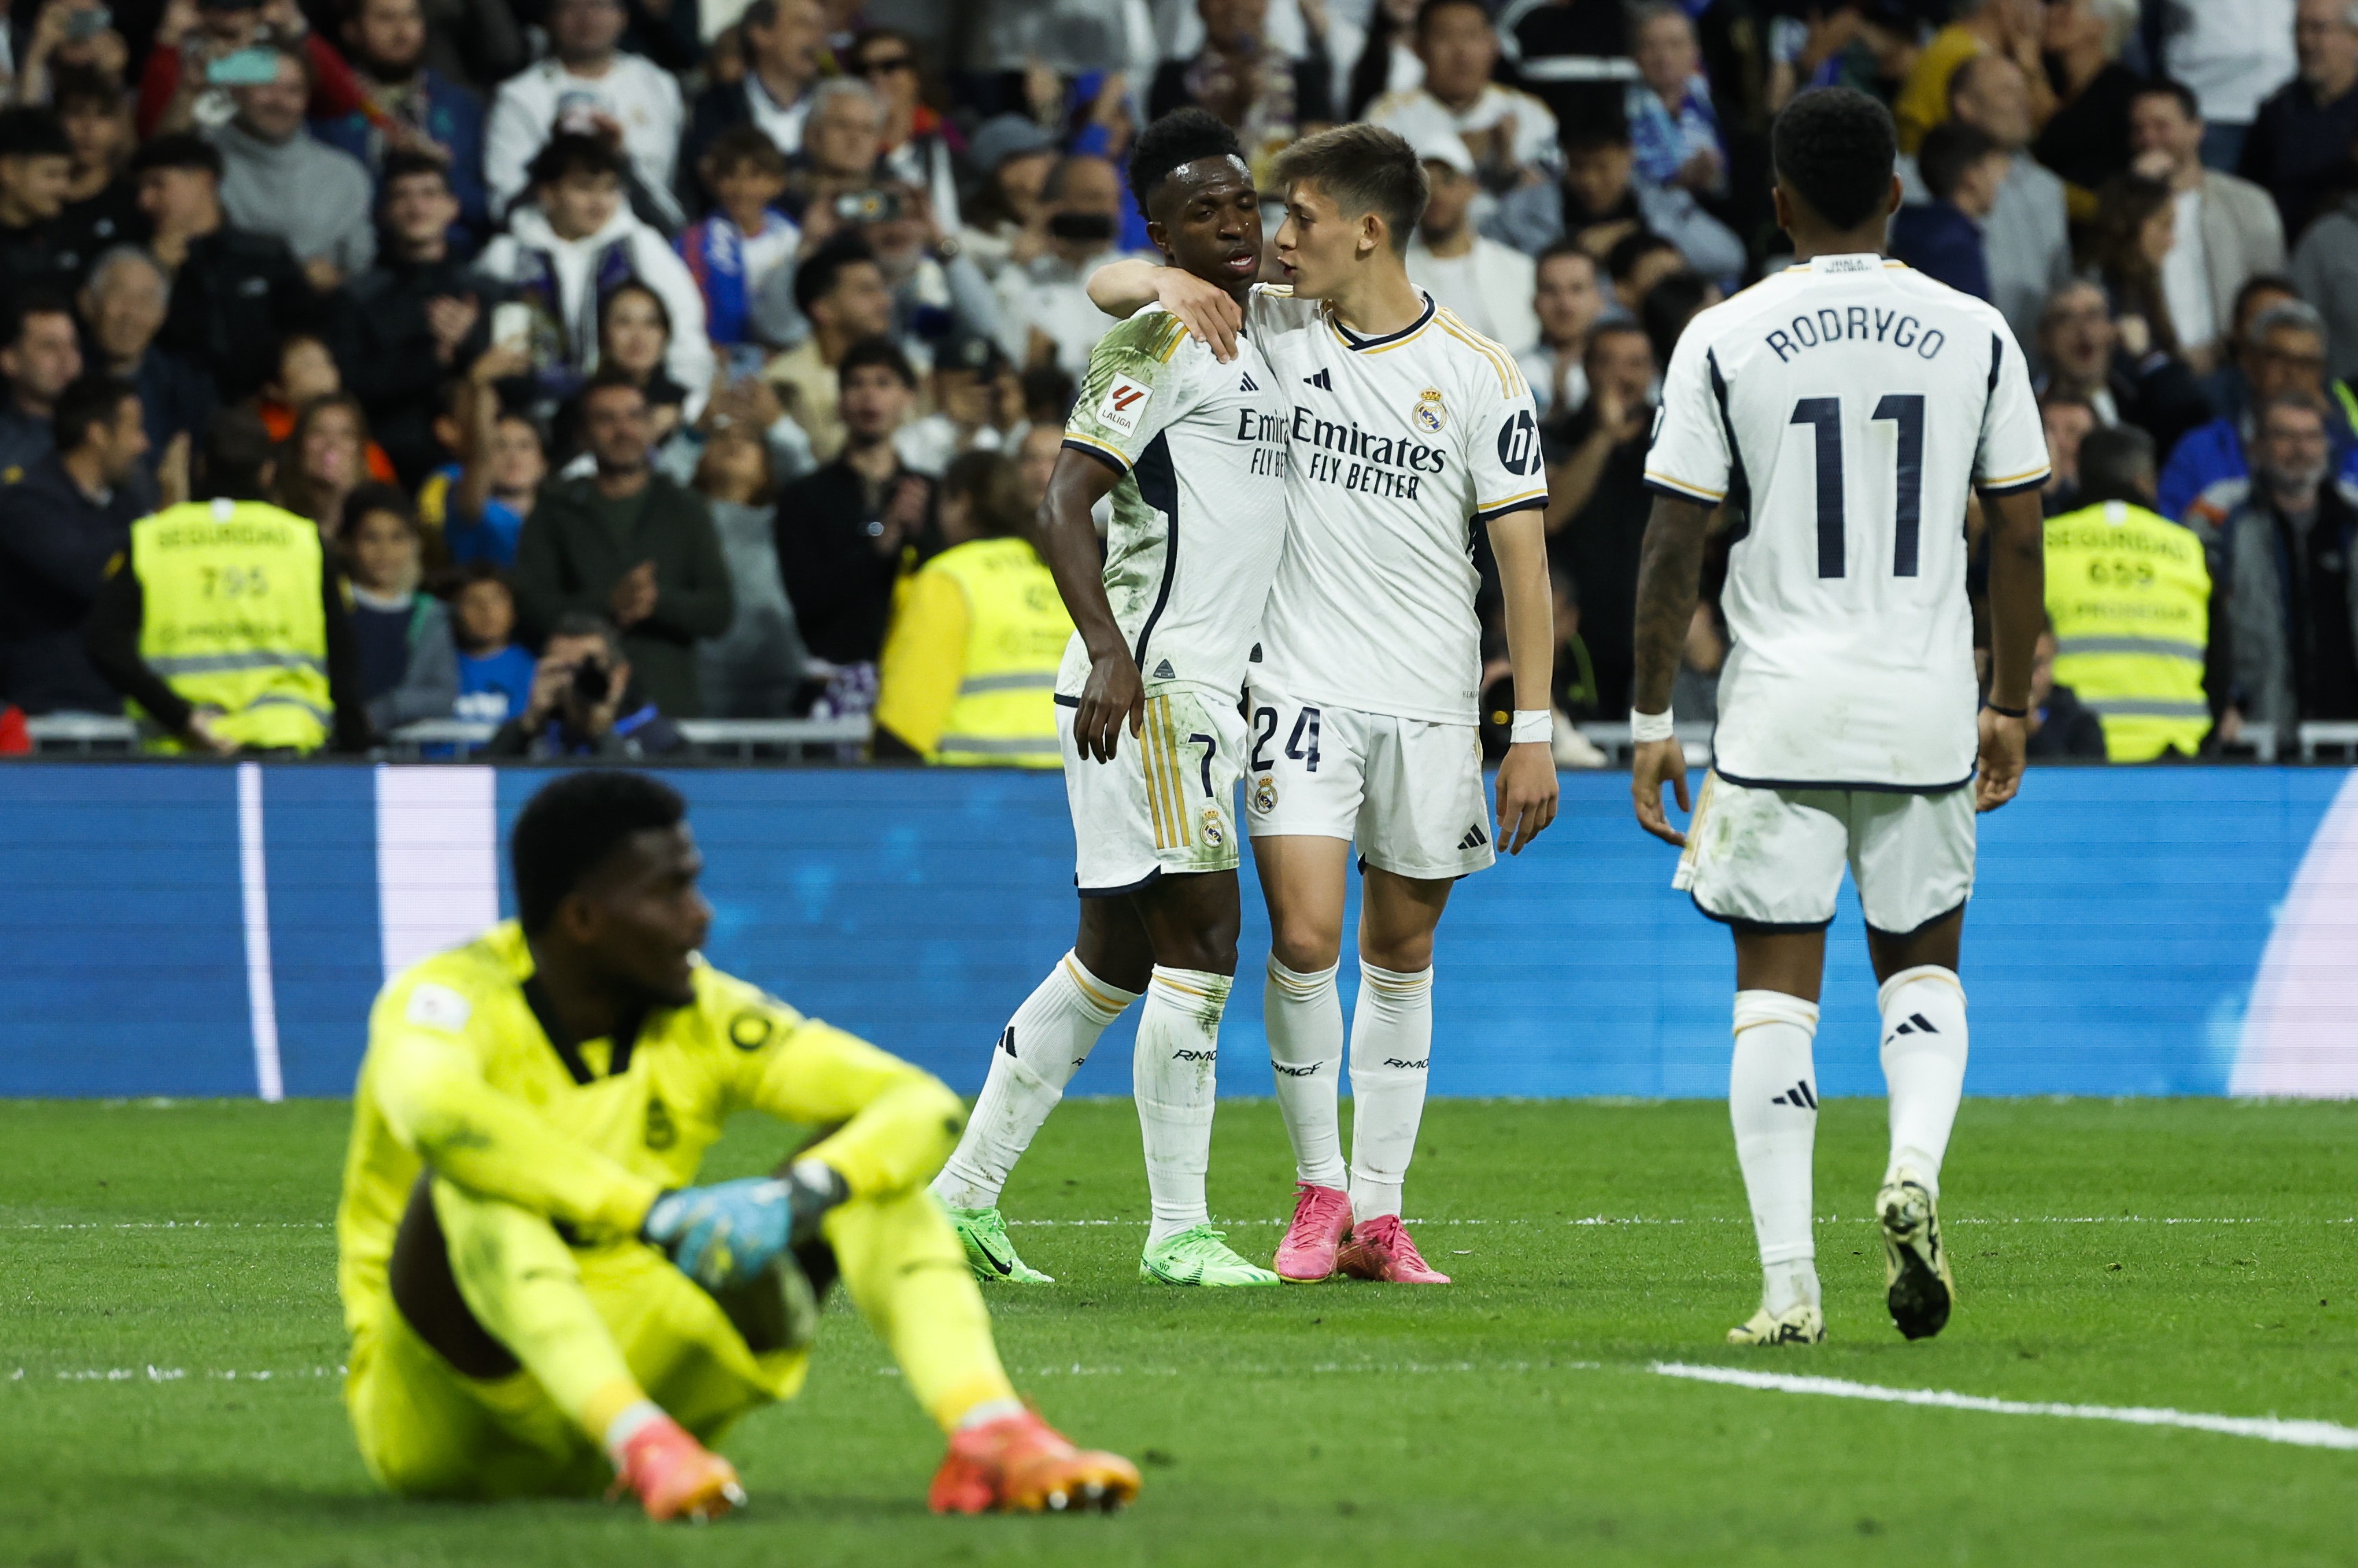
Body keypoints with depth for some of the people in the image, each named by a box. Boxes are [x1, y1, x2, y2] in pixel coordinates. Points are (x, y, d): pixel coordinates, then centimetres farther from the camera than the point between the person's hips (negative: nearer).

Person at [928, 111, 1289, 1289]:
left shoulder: (1252, 347, 20)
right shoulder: (1156, 343, -9)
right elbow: (1065, 506, -17)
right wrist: (1110, 652, -27)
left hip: (1205, 692, 10)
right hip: (1148, 687, -10)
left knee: (1115, 957, 12)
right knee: (1201, 938, -10)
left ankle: (964, 1195, 18)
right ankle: (1177, 1231, -6)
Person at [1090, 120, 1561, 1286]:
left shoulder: (1478, 376, -3)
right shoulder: (1270, 329, 3)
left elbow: (1522, 554, 0)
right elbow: (1107, 287, 8)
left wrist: (1534, 731, -4)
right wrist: (1168, 283, -16)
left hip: (1430, 706, 0)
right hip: (1301, 693, 0)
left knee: (1402, 954, 7)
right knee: (1303, 942, -12)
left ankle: (1377, 1213, 15)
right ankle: (1318, 1191, 4)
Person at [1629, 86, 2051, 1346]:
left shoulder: (1724, 340, -3)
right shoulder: (1976, 334, 2)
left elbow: (1674, 545, -3)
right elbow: (2019, 537, 5)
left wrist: (1651, 719, 5)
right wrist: (2011, 706, 16)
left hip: (1779, 705, -2)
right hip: (1925, 702, 2)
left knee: (1775, 989, 3)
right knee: (1922, 961, 18)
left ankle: (1788, 1286, -3)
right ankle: (1915, 1167, -9)